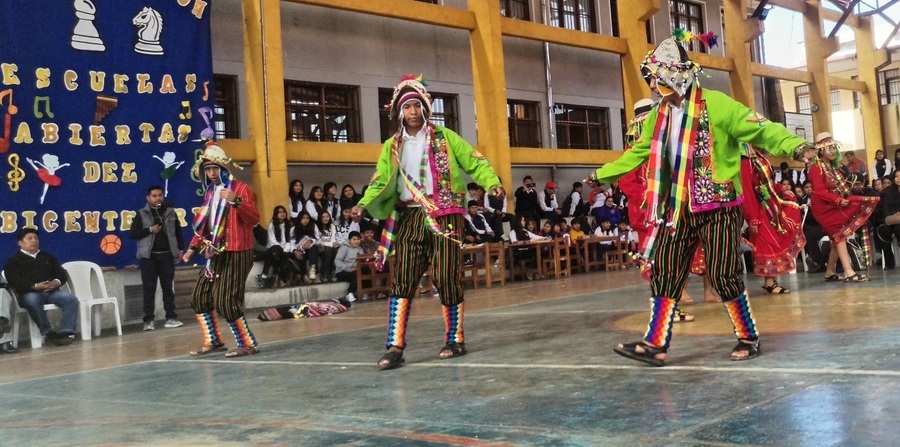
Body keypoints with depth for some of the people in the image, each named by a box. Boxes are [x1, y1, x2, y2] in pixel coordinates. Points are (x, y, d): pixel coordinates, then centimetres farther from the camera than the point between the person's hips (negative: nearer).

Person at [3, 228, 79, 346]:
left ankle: (66, 332, -29)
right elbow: (14, 281, -4)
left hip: (52, 291, 4)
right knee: (32, 301, -40)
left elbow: (62, 273, 17)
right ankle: (48, 332, -31)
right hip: (30, 293, -4)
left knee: (72, 299, -25)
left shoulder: (47, 257, 28)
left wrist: (57, 282, -9)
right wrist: (35, 286, -21)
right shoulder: (13, 261, 14)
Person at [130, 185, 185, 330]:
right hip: (149, 257, -2)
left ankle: (171, 317, 9)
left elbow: (178, 232, 15)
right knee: (149, 288, -2)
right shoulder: (141, 214, 4)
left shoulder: (170, 212, 11)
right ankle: (149, 320, 1)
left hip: (167, 255, 2)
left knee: (168, 287, 4)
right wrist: (150, 230, -12)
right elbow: (132, 234, -2)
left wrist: (181, 249, 8)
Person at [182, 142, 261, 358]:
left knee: (226, 302, -13)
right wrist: (193, 247, 16)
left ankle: (248, 344, 0)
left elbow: (254, 219, -20)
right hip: (216, 254, 9)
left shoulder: (241, 188, -9)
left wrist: (236, 201, -32)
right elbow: (203, 224, 22)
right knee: (199, 297, 11)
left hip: (236, 253, -9)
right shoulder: (210, 192, 15)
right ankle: (213, 341, 24)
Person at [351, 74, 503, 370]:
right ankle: (395, 346, -6)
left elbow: (474, 162, 1)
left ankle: (455, 340, 15)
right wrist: (365, 203, -11)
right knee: (402, 280, -6)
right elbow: (381, 181, 8)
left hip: (444, 216, -2)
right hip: (409, 218, 2)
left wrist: (492, 183, -16)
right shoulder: (392, 146, 13)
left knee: (446, 278, -1)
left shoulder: (444, 138, 5)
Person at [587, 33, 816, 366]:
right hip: (678, 208, 6)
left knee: (723, 274, -4)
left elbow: (760, 129, -17)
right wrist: (602, 175, 27)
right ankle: (656, 343, 5)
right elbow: (637, 154, 22)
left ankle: (748, 337, 17)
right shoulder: (658, 116, 9)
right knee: (664, 271, 1)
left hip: (719, 205, -6)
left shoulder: (715, 104, -12)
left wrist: (793, 145, -34)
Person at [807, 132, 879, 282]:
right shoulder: (816, 168, -12)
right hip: (824, 208, -9)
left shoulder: (835, 168, 18)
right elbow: (820, 192, -22)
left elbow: (842, 188, 15)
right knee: (840, 236, -16)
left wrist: (846, 199, -3)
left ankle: (829, 272, 16)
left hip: (837, 207, 9)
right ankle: (849, 272, -22)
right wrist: (838, 200, -29)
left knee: (837, 239, 8)